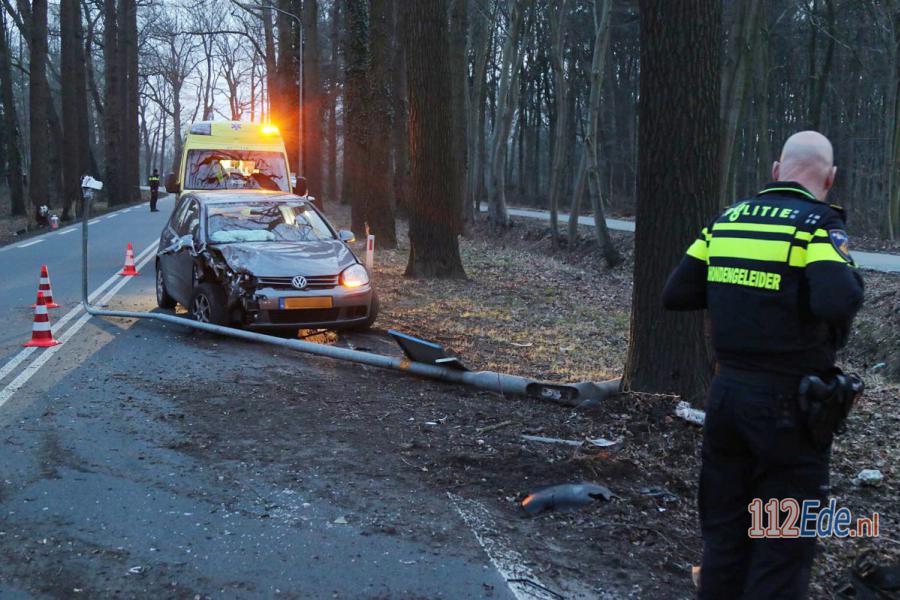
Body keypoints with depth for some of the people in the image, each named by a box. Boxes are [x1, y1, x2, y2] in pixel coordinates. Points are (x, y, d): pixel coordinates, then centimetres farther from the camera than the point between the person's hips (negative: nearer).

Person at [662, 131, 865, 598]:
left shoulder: (727, 219, 6)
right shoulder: (819, 223, -11)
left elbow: (675, 294, 7)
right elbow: (836, 304, -25)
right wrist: (847, 278, -5)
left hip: (727, 392, 6)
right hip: (789, 403, -5)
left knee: (724, 530, 16)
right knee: (783, 544, 5)